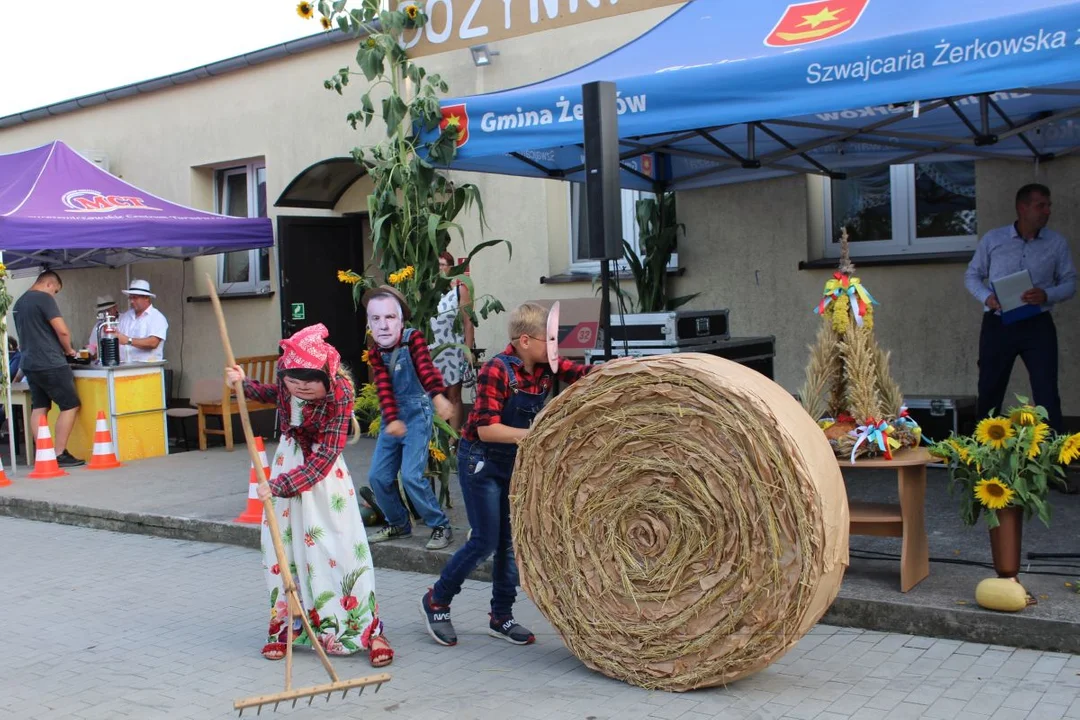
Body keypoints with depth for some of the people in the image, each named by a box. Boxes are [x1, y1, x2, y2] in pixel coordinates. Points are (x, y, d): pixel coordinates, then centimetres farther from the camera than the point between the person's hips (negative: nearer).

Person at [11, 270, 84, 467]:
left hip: (29, 363, 9)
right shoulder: (44, 298, -11)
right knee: (70, 406, -3)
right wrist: (69, 350, 1)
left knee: (39, 408, 10)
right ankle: (59, 455, -5)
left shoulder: (19, 303, 17)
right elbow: (62, 330, -17)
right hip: (49, 364, -9)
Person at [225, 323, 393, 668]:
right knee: (283, 546, 7)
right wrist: (244, 384, 3)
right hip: (288, 461, 5)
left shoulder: (339, 394, -27)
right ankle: (285, 626, 23)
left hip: (323, 472, -5)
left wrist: (281, 485, -32)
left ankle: (369, 630, 5)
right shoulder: (286, 380, -11)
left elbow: (323, 458, -28)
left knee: (342, 546, -7)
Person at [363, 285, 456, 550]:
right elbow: (384, 387, -12)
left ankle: (441, 526, 1)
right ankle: (398, 524, 28)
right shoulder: (374, 351, -1)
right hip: (392, 416, 6)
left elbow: (426, 369, -30)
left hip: (417, 412, -6)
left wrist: (438, 396, -49)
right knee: (378, 476, 6)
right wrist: (391, 420, -28)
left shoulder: (413, 338, -13)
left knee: (411, 475, -16)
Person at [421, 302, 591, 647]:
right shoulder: (496, 370, -22)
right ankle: (436, 600, 15)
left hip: (516, 462, 7)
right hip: (481, 461, -7)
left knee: (512, 540, 9)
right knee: (485, 541, -5)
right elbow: (487, 430, -26)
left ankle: (501, 617, 21)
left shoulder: (545, 367, -2)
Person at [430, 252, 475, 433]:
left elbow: (468, 322, -4)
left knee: (453, 396, 1)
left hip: (454, 348, -3)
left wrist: (468, 351, -9)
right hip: (434, 349, 3)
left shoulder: (459, 289, -3)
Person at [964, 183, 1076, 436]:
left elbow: (1070, 283, 4)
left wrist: (1047, 295, -18)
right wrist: (986, 297, -13)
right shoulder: (992, 239, 1)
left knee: (1047, 394, -4)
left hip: (1038, 325, 0)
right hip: (997, 324, 0)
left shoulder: (1058, 243, 2)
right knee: (990, 390, 11)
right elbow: (972, 275, 7)